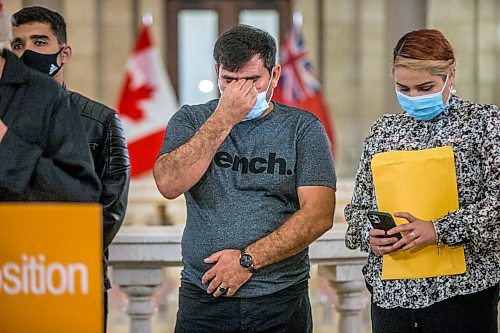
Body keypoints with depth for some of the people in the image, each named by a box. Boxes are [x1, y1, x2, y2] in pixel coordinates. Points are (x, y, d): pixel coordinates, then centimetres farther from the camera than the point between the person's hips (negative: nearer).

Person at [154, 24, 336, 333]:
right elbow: (169, 184, -12)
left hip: (280, 301, -1)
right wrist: (223, 119, -14)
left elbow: (319, 215, -7)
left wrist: (248, 259, -14)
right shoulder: (190, 121, 6)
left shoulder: (303, 128, 2)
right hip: (203, 297, 1)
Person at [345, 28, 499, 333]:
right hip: (390, 290, 4)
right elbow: (360, 206, 16)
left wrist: (439, 230, -19)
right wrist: (368, 234, -6)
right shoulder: (384, 130, 12)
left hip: (463, 288, -3)